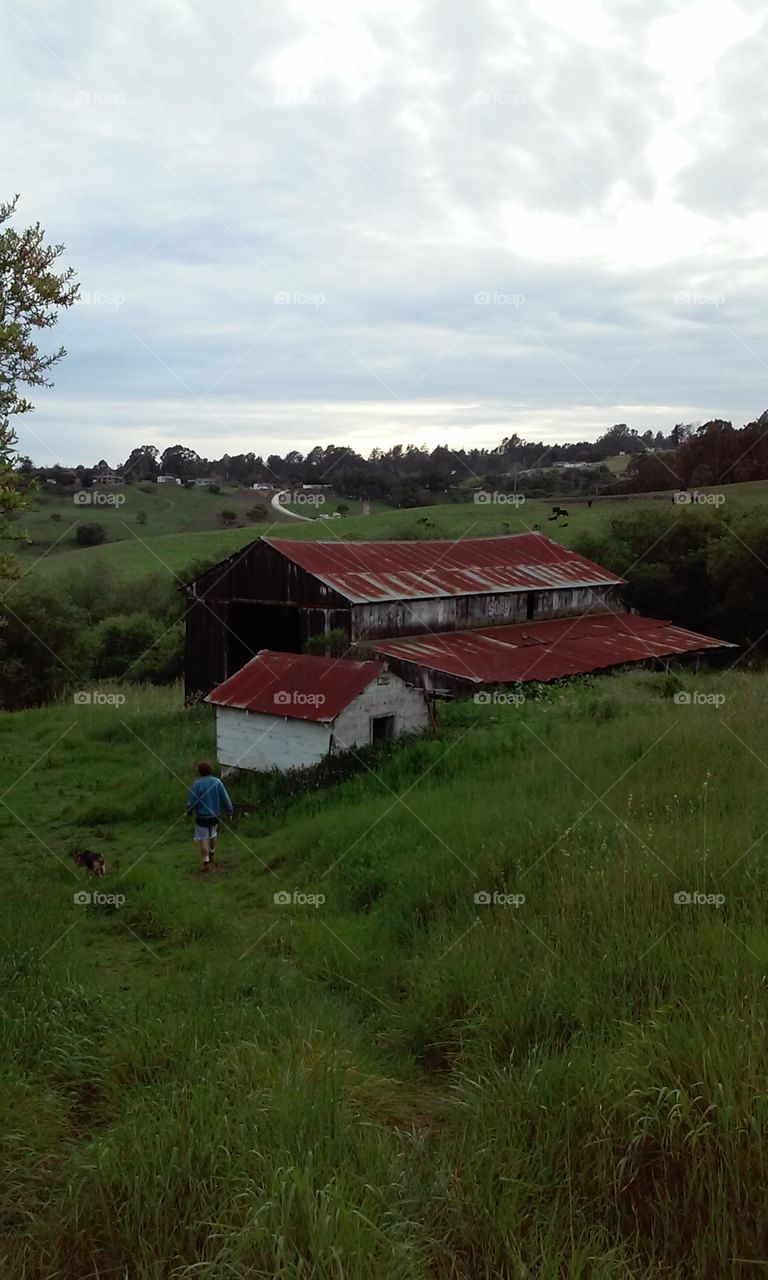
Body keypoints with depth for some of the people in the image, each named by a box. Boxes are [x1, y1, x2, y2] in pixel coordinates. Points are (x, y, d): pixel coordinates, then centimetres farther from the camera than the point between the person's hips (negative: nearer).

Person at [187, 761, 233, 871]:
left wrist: (189, 811, 7)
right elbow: (225, 798, -6)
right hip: (215, 816, 4)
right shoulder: (217, 782, -9)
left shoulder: (197, 784, -20)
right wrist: (230, 811, 6)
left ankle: (206, 863, 6)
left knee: (203, 839, 8)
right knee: (212, 835, 26)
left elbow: (191, 802, -14)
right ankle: (212, 855, 46)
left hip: (202, 817, -4)